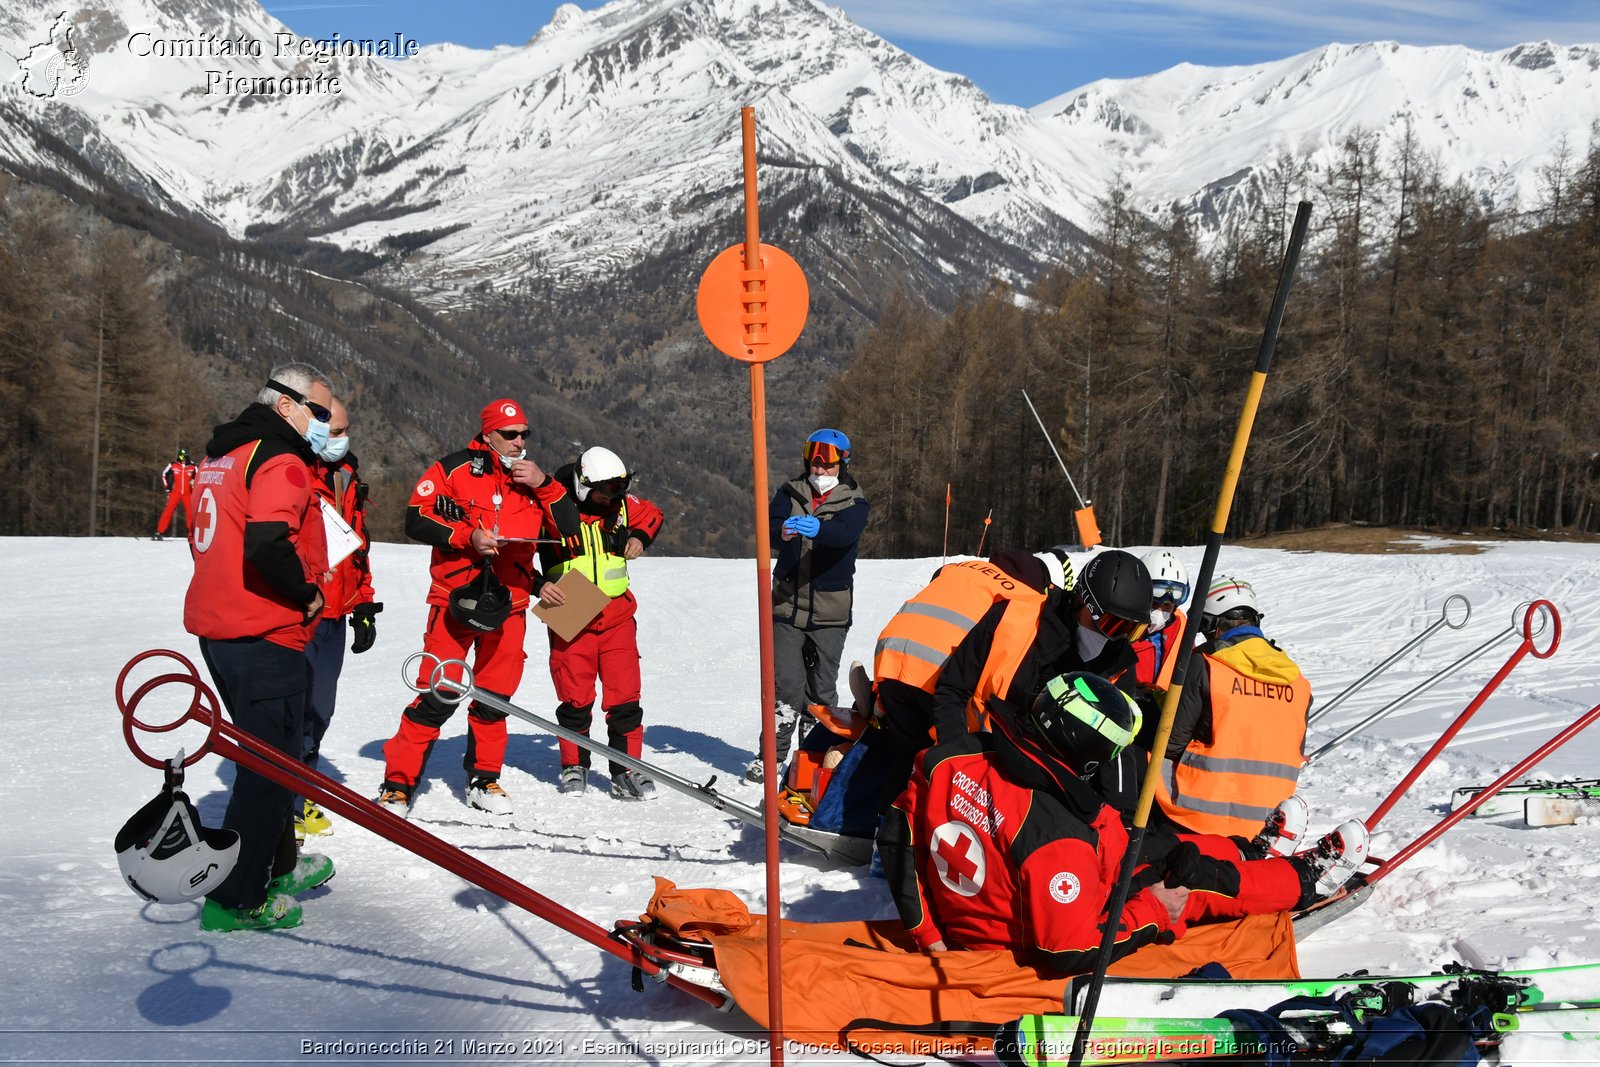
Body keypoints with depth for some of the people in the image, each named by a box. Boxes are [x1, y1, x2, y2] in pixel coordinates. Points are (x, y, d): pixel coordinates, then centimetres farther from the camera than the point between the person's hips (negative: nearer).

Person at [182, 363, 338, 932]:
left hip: (216, 625, 10)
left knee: (265, 752, 22)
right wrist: (306, 593, -14)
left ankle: (278, 865, 35)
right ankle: (236, 900, 5)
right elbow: (267, 544, -31)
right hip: (265, 636, -10)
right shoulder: (280, 461, -15)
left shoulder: (221, 455, 16)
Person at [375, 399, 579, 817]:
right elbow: (416, 520, -6)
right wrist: (467, 536, -18)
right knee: (437, 695, -8)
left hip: (508, 606, 4)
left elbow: (569, 527, 4)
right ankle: (398, 783, 4)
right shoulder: (455, 469, -2)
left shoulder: (532, 479, 11)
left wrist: (543, 484, -8)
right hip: (457, 599, -4)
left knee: (495, 697, 10)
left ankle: (484, 779, 25)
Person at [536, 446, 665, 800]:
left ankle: (626, 773, 10)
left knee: (625, 697, 1)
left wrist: (640, 538, 5)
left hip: (616, 614, 3)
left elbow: (652, 514, 24)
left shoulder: (621, 504, 3)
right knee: (575, 698, 4)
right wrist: (538, 585, -20)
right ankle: (574, 766, 24)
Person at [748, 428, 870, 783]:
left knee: (822, 688, 9)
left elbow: (846, 532, -23)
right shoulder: (790, 493, 6)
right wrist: (782, 531, -37)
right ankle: (772, 754, 8)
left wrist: (817, 528, -45)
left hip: (831, 612, 0)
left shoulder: (855, 503, 0)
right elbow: (768, 527, -12)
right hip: (787, 606, 1)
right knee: (786, 686, -4)